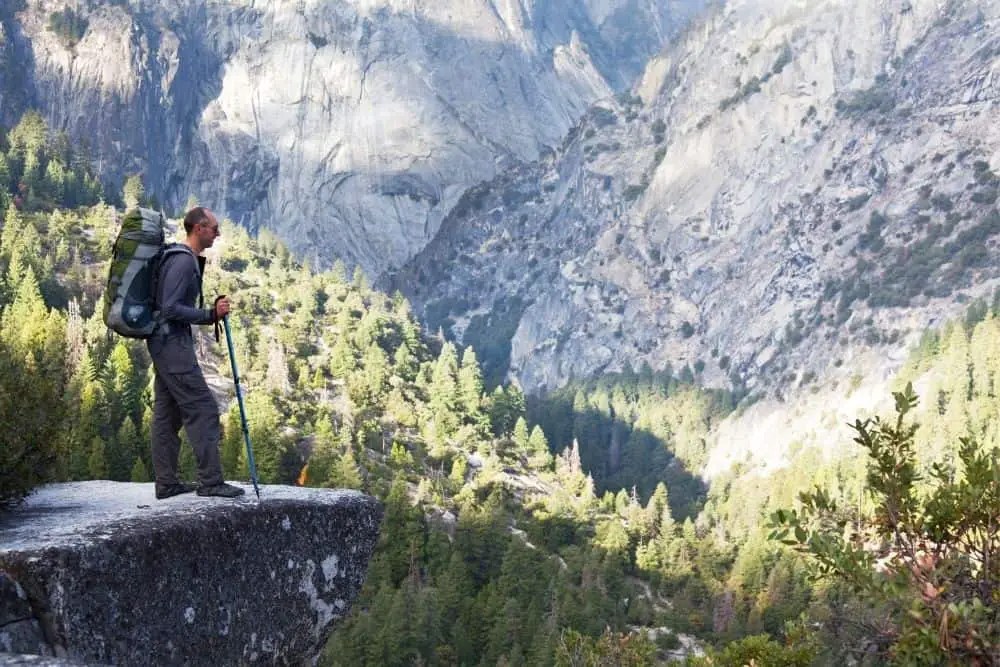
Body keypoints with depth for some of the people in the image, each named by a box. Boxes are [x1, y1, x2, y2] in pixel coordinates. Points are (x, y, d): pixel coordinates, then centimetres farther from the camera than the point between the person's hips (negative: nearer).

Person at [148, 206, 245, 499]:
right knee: (203, 409, -9)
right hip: (173, 343, -11)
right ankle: (210, 481, -8)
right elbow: (170, 308, -22)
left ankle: (166, 483, 12)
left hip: (164, 344, 11)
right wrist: (210, 315, -19)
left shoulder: (188, 259, 16)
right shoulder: (183, 261, -16)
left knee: (167, 414, 9)